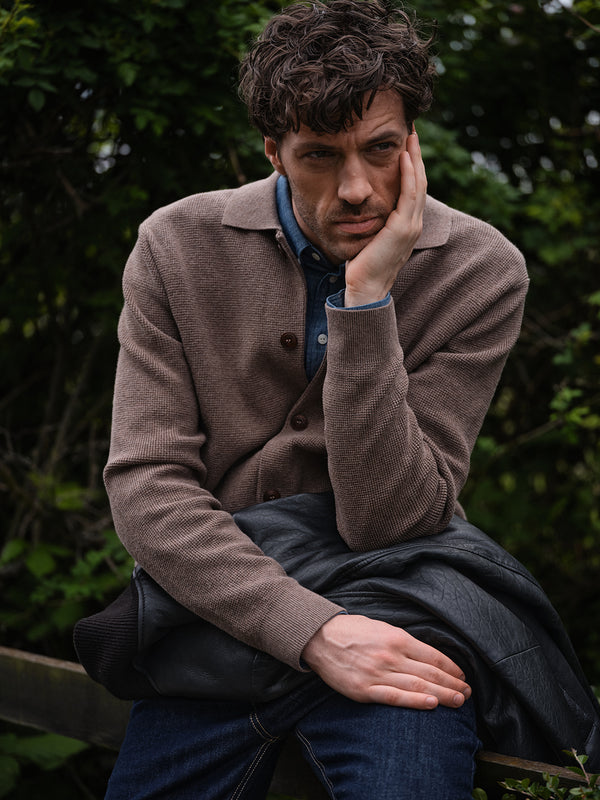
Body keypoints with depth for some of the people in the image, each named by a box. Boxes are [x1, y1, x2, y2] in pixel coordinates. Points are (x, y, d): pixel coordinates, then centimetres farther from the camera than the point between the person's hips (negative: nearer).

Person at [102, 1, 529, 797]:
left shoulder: (481, 272, -8)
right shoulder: (178, 247, -4)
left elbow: (385, 522, -14)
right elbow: (145, 484, -10)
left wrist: (367, 300, -22)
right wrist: (312, 630, -22)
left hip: (394, 618, -2)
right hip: (226, 607, 2)